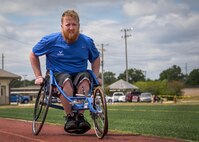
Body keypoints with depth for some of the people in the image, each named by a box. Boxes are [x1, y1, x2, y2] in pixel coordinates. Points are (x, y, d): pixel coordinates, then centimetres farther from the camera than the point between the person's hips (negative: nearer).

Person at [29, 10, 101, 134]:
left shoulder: (87, 42, 2)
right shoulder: (51, 40, -4)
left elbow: (96, 58, 20)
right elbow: (33, 55, 9)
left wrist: (96, 76, 6)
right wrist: (38, 76, 3)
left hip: (79, 73, 2)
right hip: (57, 75, -1)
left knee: (85, 78, -35)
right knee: (66, 80, -37)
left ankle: (80, 116, -31)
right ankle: (69, 117, -28)